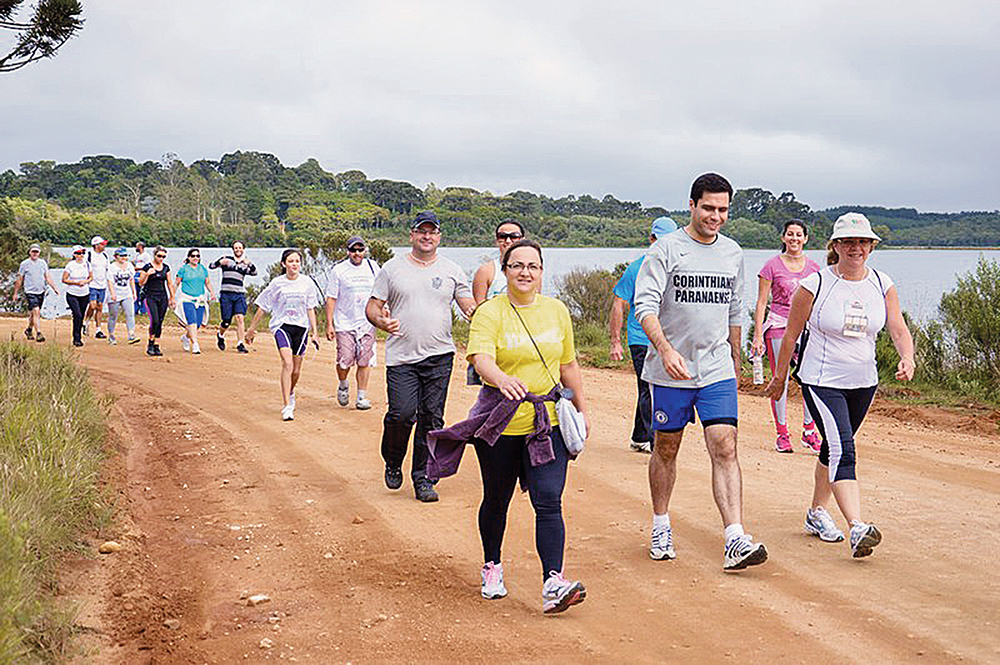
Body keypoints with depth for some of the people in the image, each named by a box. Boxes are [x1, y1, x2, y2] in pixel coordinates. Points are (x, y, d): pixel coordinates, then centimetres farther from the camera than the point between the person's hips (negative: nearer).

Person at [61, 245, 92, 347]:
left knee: (81, 316, 7)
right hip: (72, 294, -4)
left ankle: (77, 337, 19)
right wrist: (76, 282, -16)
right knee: (77, 315, -15)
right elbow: (64, 279, -7)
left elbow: (91, 277, 15)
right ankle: (77, 339, -10)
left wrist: (85, 281, -7)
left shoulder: (87, 264, 5)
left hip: (85, 294, 4)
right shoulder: (70, 265, -8)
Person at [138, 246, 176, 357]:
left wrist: (172, 298, 15)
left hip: (163, 297, 4)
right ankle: (150, 344, 1)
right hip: (150, 297, -4)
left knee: (160, 323, 3)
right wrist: (147, 274, -18)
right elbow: (141, 283, -2)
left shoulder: (166, 268, 10)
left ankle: (156, 346, 10)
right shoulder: (147, 267, -3)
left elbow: (169, 284, 17)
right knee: (154, 321, -17)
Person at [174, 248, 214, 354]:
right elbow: (176, 283, 4)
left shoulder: (203, 269, 12)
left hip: (200, 300, 4)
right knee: (192, 322, -18)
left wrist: (211, 293, 1)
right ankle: (195, 345, -21)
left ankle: (185, 337, 33)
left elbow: (207, 283, 18)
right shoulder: (183, 269, 1)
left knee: (198, 324, 4)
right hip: (187, 299, -4)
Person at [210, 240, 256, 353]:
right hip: (226, 294, -2)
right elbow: (211, 266, 3)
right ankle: (220, 335, 30)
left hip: (240, 294, 2)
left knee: (240, 318, -13)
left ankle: (240, 344, -11)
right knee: (227, 321, -2)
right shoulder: (227, 259, 7)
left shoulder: (245, 264, 13)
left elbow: (254, 272, -4)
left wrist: (249, 264, -23)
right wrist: (220, 262, -17)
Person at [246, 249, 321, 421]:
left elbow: (311, 310, 9)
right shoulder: (277, 283, -1)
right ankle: (286, 406, -22)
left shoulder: (307, 283, 4)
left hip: (301, 327, 2)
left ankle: (290, 393, 40)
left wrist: (314, 333, 5)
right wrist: (251, 329, 9)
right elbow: (262, 307, 6)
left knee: (296, 370, 7)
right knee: (287, 364, -21)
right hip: (281, 325, -2)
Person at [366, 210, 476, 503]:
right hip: (401, 357, -1)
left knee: (432, 419, 1)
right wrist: (382, 321, -14)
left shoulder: (452, 270, 9)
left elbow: (471, 306, 7)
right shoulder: (392, 268, 7)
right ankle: (393, 463, 17)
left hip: (440, 357, 1)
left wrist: (476, 313, -17)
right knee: (401, 414, -12)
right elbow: (373, 306, 8)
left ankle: (423, 478, 12)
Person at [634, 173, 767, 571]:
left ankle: (735, 540, -13)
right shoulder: (666, 249, -6)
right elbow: (645, 305, -15)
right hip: (669, 371, -3)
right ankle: (661, 527, 28)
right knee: (666, 449, 10)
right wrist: (665, 348, -31)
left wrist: (735, 364, 22)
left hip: (717, 370, 3)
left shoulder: (733, 253, 10)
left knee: (725, 449, -8)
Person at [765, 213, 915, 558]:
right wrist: (779, 377, 4)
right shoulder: (815, 285, -11)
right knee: (842, 450, -18)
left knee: (835, 448, 17)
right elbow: (791, 335, -2)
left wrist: (907, 359, -21)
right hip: (821, 382, -5)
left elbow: (899, 330, -1)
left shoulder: (882, 284, 1)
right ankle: (857, 528, -27)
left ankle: (817, 513, 35)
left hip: (863, 383, 5)